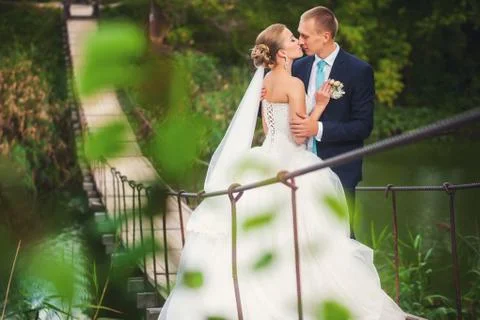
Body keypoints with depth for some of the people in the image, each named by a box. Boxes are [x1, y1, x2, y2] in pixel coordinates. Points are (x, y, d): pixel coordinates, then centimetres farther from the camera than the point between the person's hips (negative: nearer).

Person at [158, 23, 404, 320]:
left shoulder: (267, 81, 10)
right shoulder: (293, 84, -15)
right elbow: (299, 135, -16)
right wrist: (319, 106, -11)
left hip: (270, 160, 9)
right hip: (291, 166, -9)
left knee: (262, 237, 9)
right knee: (295, 243, -4)